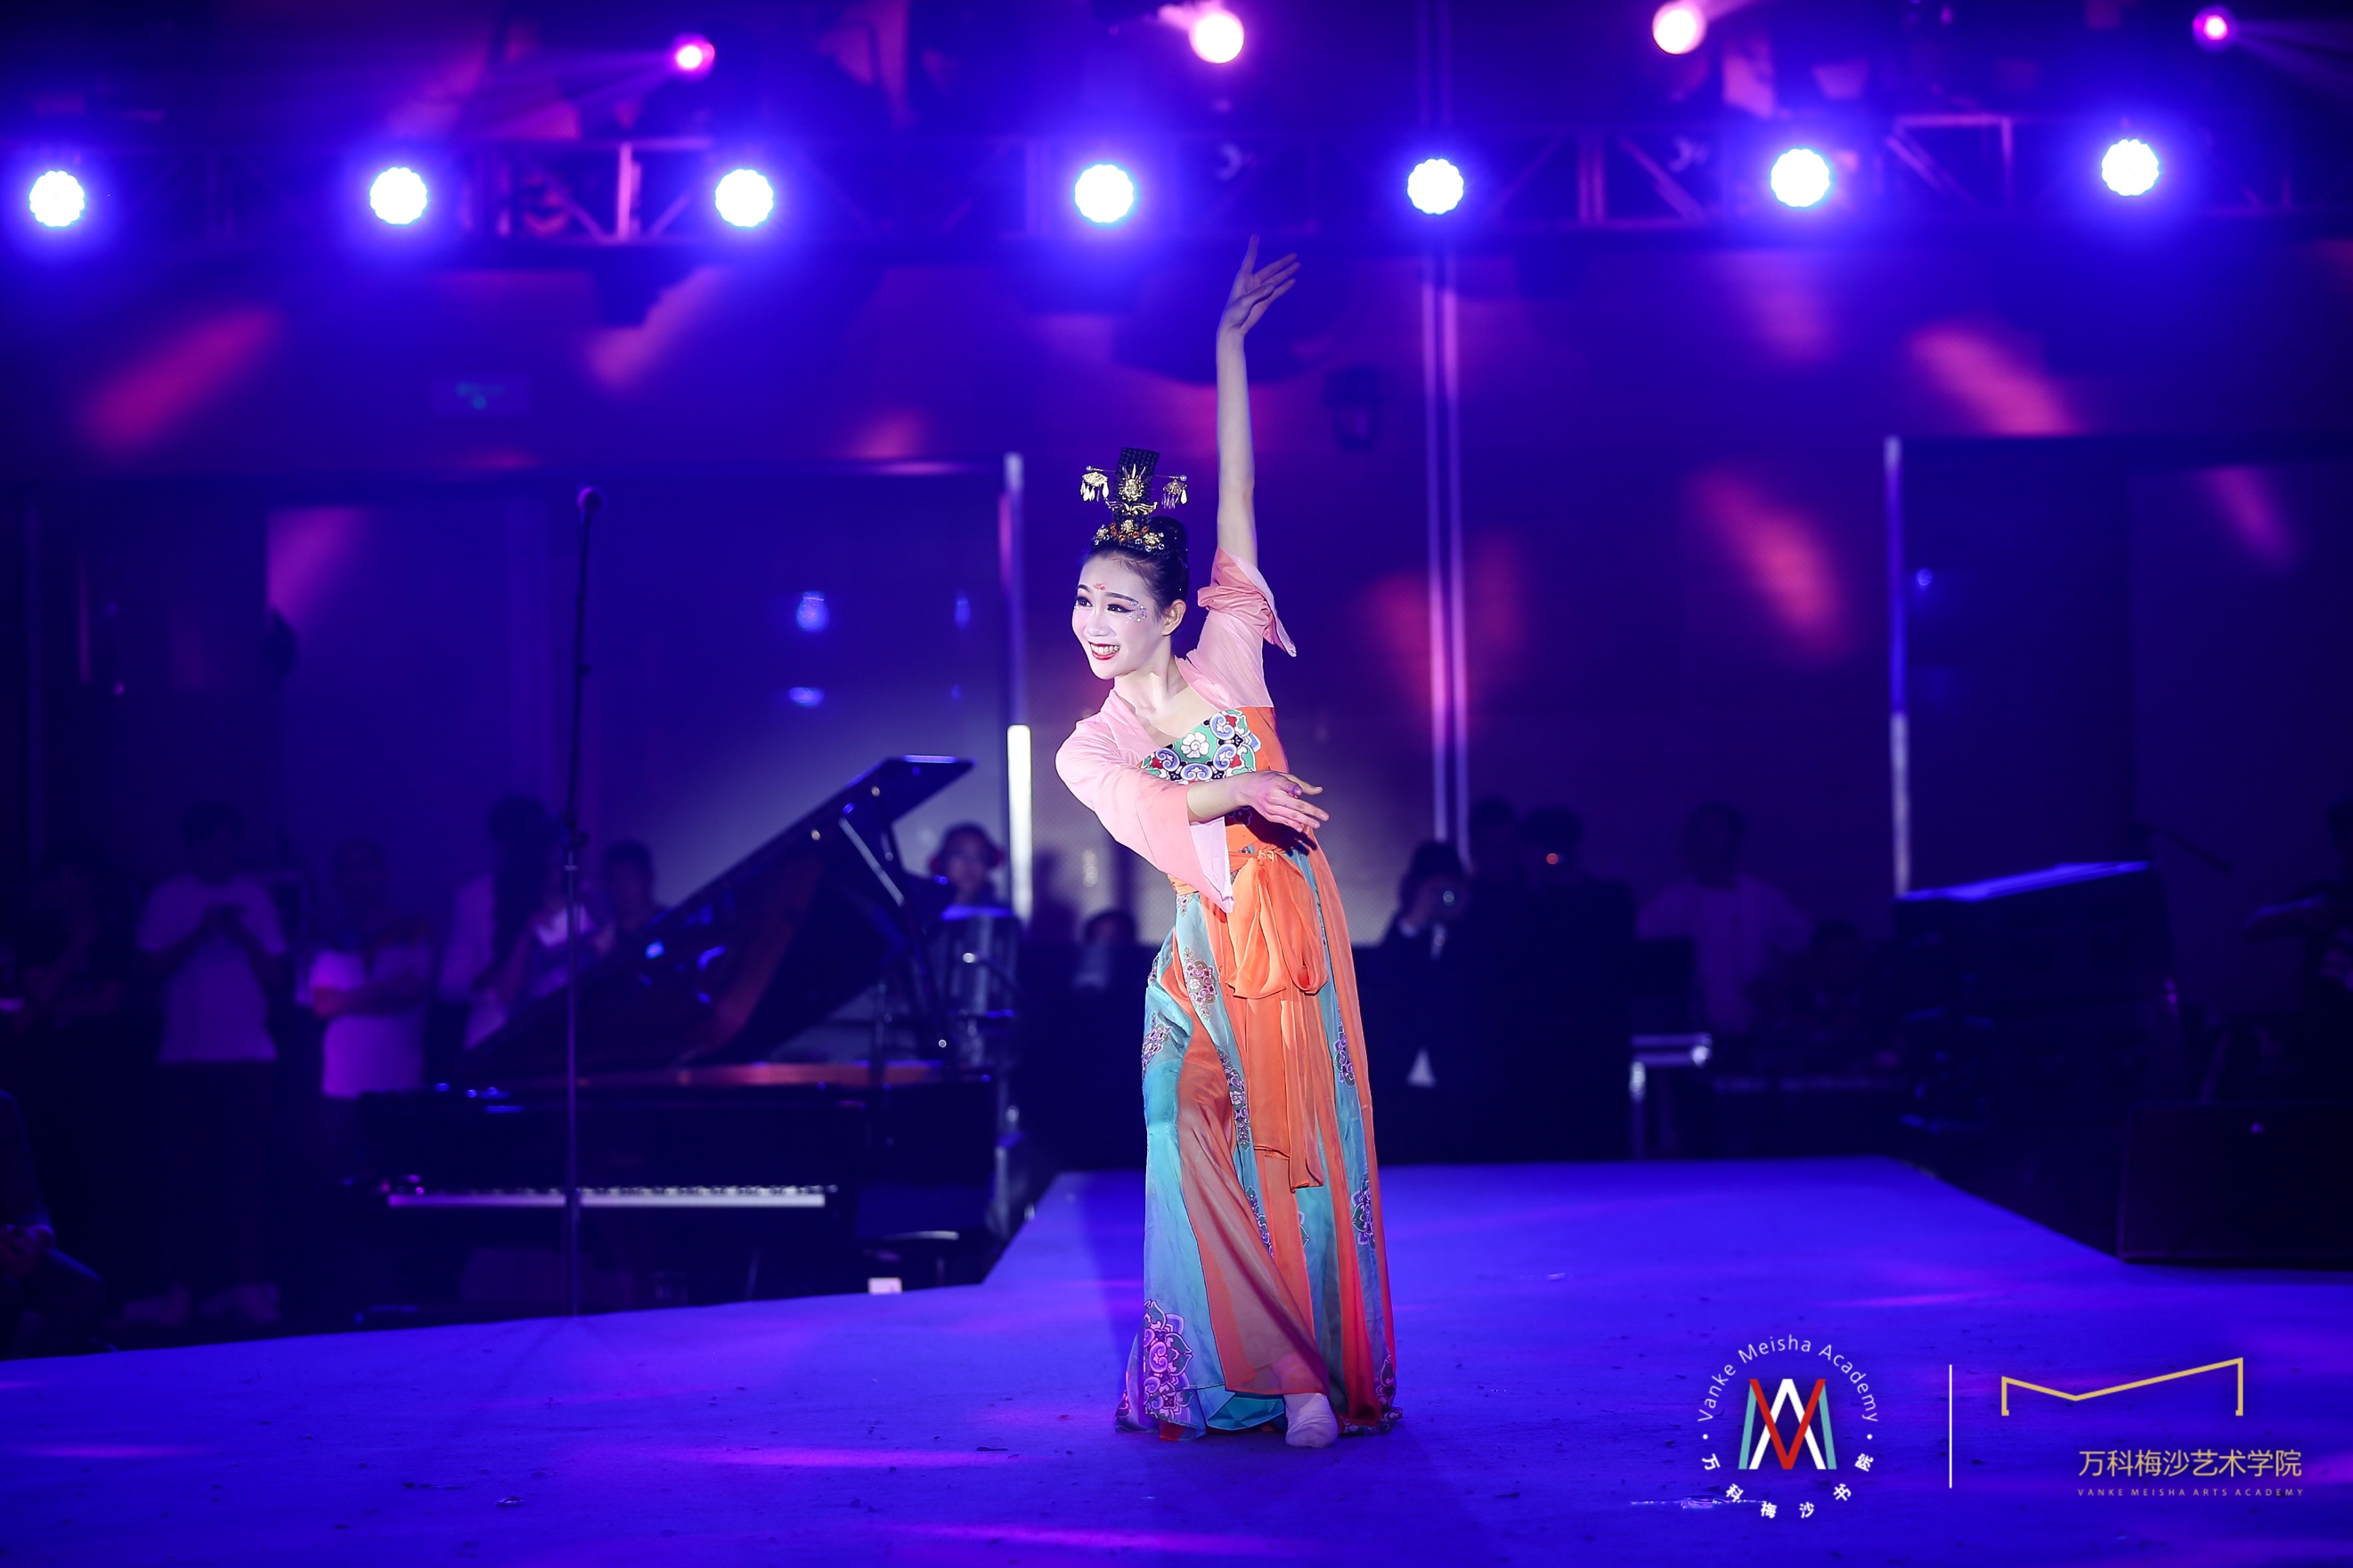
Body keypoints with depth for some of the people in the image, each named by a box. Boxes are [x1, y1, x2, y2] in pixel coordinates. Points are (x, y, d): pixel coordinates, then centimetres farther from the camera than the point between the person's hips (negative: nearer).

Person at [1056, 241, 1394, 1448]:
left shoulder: (1224, 663, 5)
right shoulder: (1087, 750, 5)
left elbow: (1237, 501, 2)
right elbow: (1141, 801, -17)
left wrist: (1231, 340, 0)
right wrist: (1240, 791, -33)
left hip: (1298, 935, 0)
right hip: (1211, 954, 0)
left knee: (1311, 1160, 3)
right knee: (1214, 1171, -1)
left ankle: (1325, 1374, 11)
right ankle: (1245, 1379, 9)